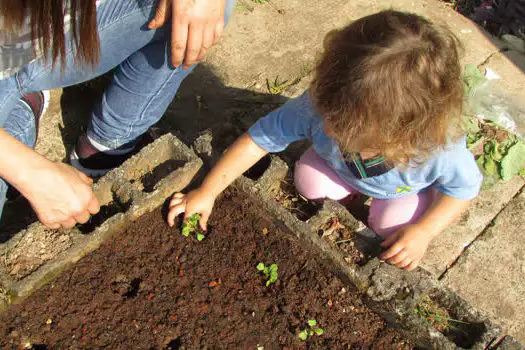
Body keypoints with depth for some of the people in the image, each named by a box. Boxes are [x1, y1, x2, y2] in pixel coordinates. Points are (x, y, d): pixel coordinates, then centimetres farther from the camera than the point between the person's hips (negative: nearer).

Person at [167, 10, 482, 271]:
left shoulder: (440, 148, -44)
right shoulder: (320, 106, -43)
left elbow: (466, 186, -21)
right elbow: (260, 138, -31)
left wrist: (424, 232, -31)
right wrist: (207, 193, -30)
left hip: (408, 187, -2)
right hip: (342, 169, 2)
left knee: (391, 224, -24)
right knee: (310, 181, -18)